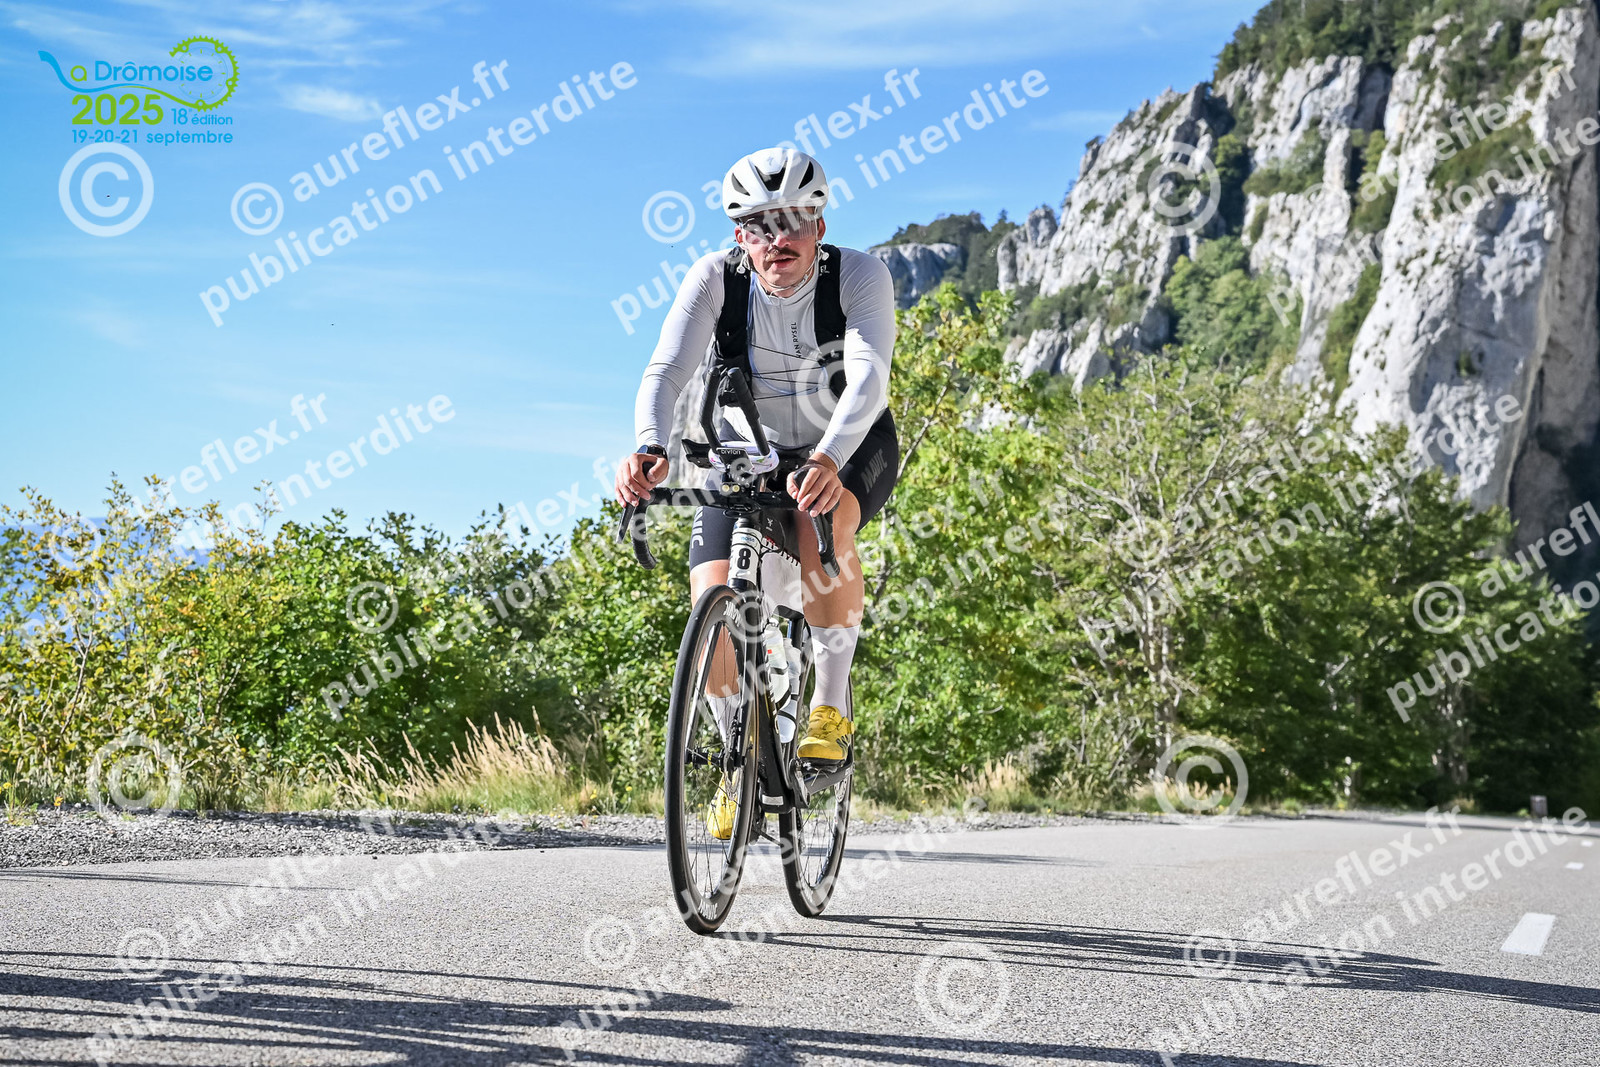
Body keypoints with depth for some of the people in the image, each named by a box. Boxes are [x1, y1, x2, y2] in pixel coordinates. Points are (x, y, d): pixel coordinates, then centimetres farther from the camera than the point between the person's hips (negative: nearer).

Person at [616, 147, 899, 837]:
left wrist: (827, 460, -59)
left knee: (824, 522, -37)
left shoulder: (860, 275, -25)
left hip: (851, 449, -2)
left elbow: (869, 376, -41)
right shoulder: (715, 277, -21)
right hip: (748, 453, 2)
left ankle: (831, 706, -18)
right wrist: (651, 450, -54)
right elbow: (666, 371, -33)